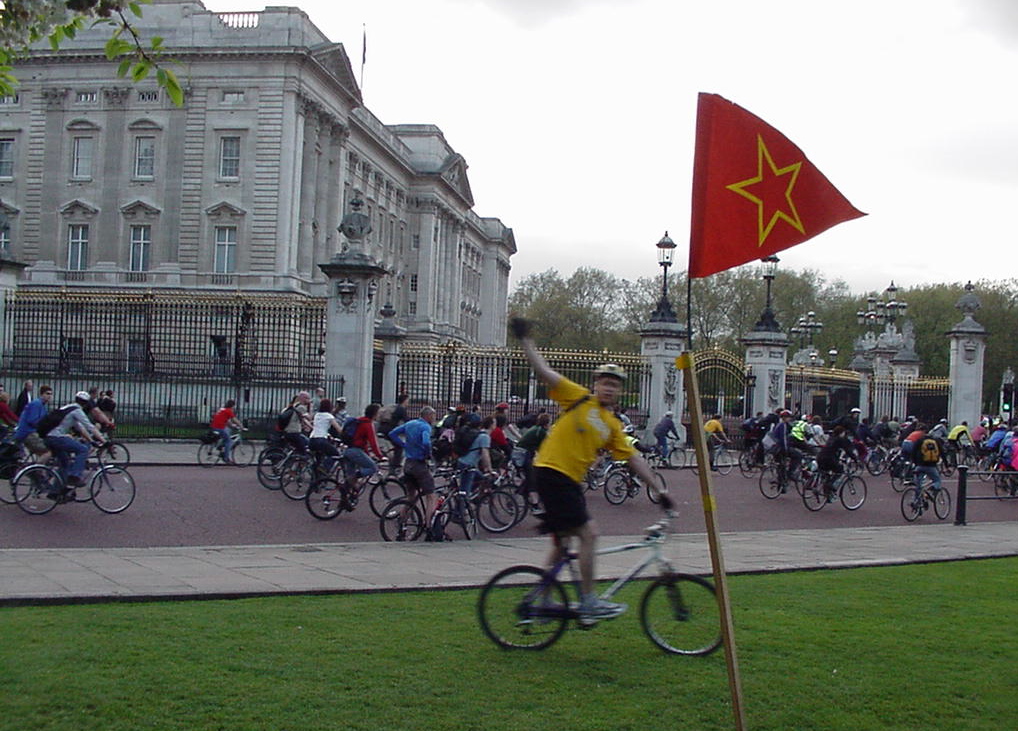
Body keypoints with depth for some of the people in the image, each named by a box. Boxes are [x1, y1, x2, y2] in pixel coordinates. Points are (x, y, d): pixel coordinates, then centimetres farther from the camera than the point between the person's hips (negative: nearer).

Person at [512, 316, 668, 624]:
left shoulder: (613, 426, 13)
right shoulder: (579, 398, -4)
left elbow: (634, 459, 15)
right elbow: (544, 371, -9)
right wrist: (525, 339, -15)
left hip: (570, 480, 8)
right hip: (551, 472, -8)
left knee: (561, 543, 14)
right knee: (588, 533, -12)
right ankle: (589, 603, -6)